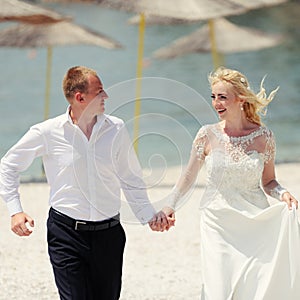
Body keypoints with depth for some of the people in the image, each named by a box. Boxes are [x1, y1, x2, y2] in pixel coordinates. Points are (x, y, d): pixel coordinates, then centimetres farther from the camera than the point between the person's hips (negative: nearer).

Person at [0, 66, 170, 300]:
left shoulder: (116, 129, 2)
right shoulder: (48, 132, -5)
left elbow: (131, 179, 12)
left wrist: (149, 216, 4)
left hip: (108, 234, 3)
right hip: (66, 233, -3)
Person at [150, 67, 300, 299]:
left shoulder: (263, 136, -2)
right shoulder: (208, 135, -3)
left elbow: (268, 181, 8)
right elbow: (189, 177, 3)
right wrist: (170, 207, -9)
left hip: (256, 223, 0)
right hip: (218, 224, 0)